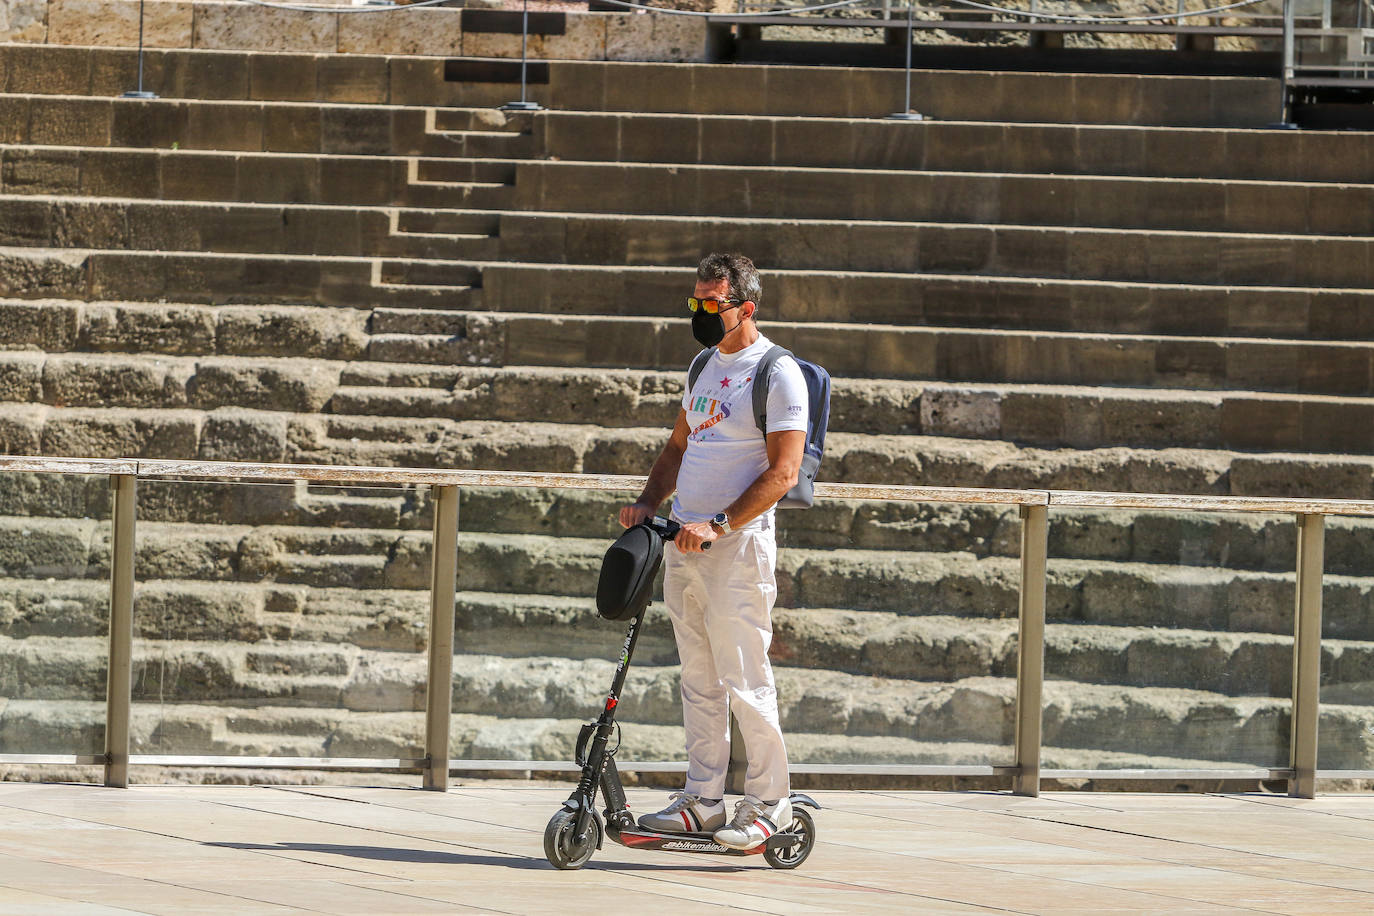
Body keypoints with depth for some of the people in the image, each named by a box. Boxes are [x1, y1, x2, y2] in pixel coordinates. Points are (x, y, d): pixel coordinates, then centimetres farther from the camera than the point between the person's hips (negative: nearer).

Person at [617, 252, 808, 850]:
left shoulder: (777, 374, -9)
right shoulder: (706, 365, 17)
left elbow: (783, 471, -15)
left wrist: (717, 525, -21)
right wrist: (647, 502, 8)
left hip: (737, 541, -8)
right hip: (684, 541, 8)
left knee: (743, 679, -7)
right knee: (698, 679, 9)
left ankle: (769, 804, -1)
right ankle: (702, 801, 13)